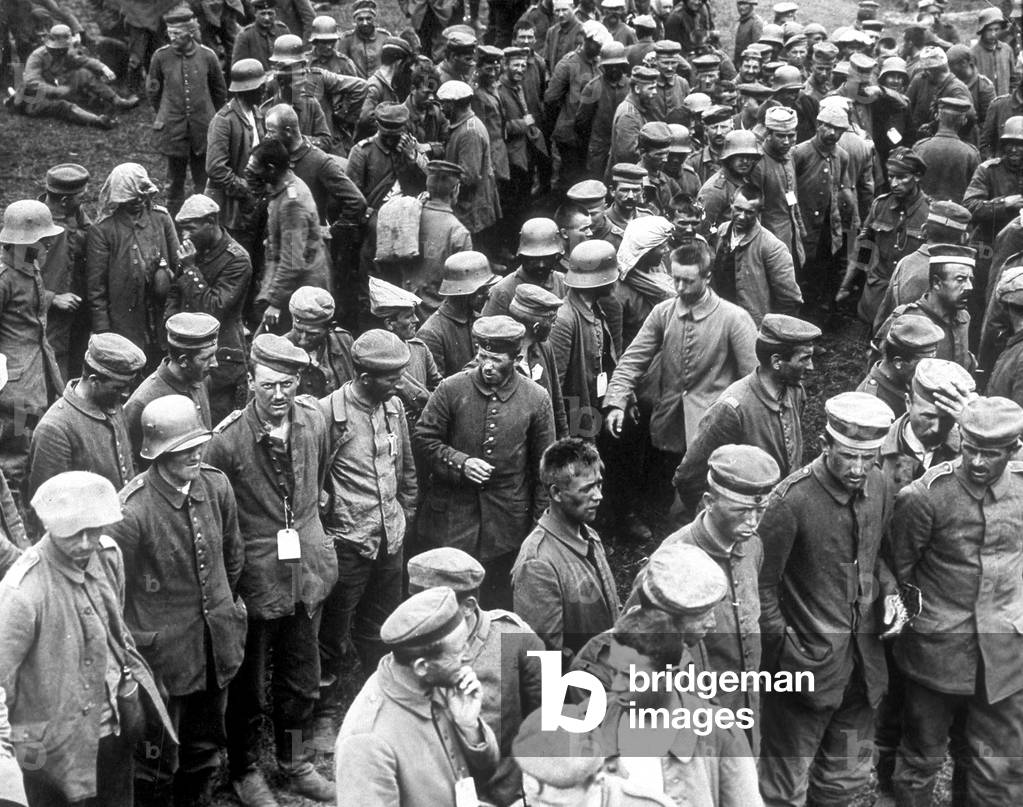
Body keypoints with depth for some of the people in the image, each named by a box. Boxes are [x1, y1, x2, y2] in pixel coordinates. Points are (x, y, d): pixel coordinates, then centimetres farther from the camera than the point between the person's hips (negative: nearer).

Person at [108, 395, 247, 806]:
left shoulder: (216, 485, -6)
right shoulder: (132, 510, -24)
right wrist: (132, 646, -7)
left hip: (217, 644, 6)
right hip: (163, 650, -5)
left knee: (206, 746, 22)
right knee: (159, 760, 10)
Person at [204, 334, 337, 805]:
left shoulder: (313, 422, -4)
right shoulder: (228, 440, -19)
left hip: (307, 571, 5)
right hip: (256, 576, -4)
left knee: (302, 679, 19)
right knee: (249, 684, 12)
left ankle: (296, 762, 38)